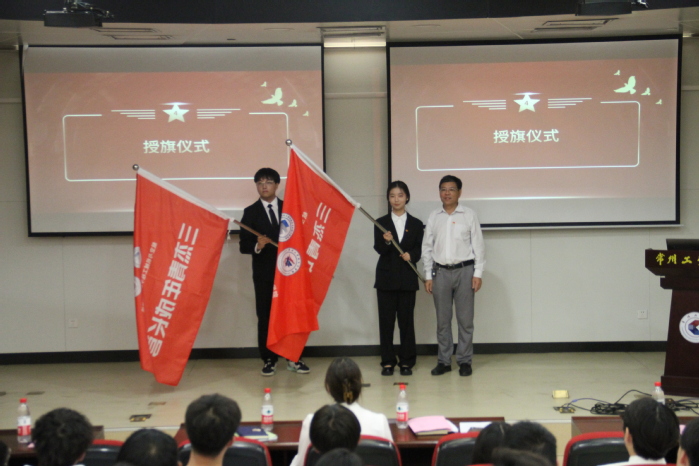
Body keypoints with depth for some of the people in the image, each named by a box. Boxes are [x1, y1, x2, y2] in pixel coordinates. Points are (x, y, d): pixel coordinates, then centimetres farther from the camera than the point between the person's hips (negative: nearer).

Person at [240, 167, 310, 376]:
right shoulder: (250, 212, 4)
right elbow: (244, 245, -1)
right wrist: (257, 246, -21)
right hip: (264, 273, -1)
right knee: (265, 316, 2)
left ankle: (293, 358, 13)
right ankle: (269, 359, 11)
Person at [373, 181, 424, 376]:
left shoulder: (416, 224, 7)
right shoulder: (381, 223, 5)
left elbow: (419, 249, 4)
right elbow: (379, 249, -4)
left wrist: (411, 255, -17)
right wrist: (386, 241, -25)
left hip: (407, 278, 0)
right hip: (386, 277, 0)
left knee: (406, 320, 3)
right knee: (386, 320, 2)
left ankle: (406, 362, 11)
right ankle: (387, 362, 9)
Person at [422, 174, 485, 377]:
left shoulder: (469, 215, 1)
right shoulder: (433, 217, 7)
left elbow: (478, 246, 0)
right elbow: (427, 248, 8)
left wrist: (478, 273, -5)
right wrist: (428, 276, 4)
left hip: (464, 270, -2)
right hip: (440, 271, 2)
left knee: (465, 319, 2)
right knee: (442, 320, 6)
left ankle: (464, 361, 11)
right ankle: (444, 360, 14)